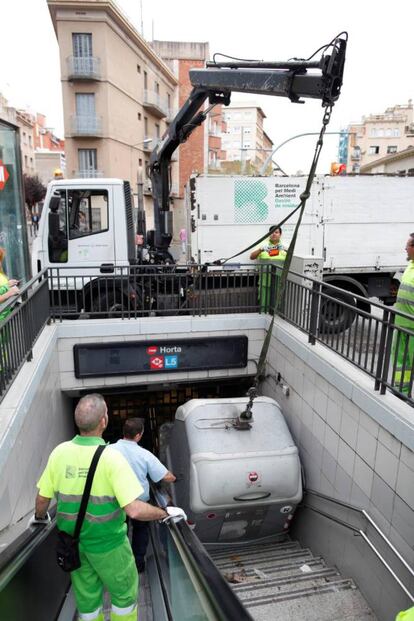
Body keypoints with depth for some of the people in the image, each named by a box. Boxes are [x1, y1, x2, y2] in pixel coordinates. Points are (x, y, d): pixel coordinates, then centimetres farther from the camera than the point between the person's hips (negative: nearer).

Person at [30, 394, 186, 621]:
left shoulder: (60, 452, -13)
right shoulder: (111, 457, -27)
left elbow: (42, 499, -1)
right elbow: (134, 510, -29)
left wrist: (39, 517, 21)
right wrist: (166, 513, -13)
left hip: (73, 541, 5)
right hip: (107, 543, -4)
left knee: (87, 596, 23)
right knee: (124, 593, 19)